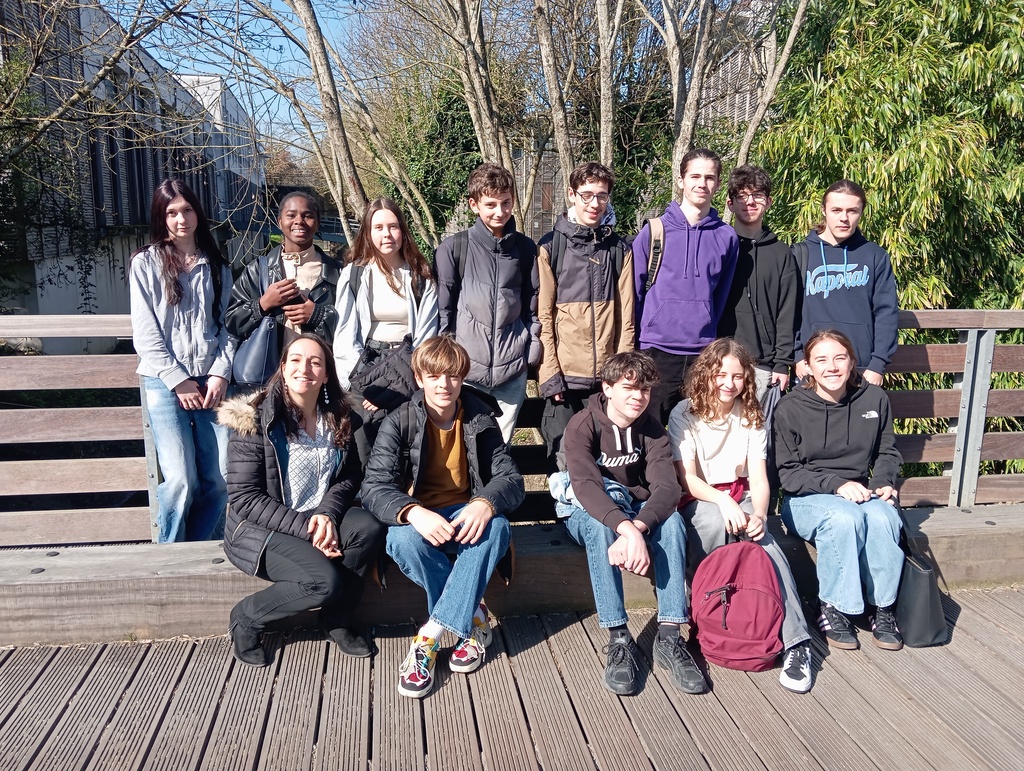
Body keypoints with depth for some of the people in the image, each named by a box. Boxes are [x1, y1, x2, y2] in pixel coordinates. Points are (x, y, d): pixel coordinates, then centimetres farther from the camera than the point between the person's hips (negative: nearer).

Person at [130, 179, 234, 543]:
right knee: (180, 480, -13)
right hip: (164, 381, -3)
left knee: (220, 479, -5)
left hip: (211, 380, 3)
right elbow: (145, 334, -1)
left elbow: (226, 324, 9)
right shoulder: (145, 263, 5)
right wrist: (179, 381, -8)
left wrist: (220, 374, -5)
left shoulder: (216, 266, 15)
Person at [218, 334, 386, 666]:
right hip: (259, 528, -5)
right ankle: (246, 618, 1)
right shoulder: (255, 420, -14)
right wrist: (304, 527, -24)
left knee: (369, 529, -24)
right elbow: (244, 498, -16)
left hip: (318, 517, 5)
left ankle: (337, 621, -1)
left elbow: (349, 477, 3)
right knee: (326, 579, -28)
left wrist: (327, 514, -18)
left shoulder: (337, 418, 2)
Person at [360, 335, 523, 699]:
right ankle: (471, 619, -16)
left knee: (496, 527, -33)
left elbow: (510, 477, -5)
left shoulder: (480, 420, 0)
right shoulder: (399, 423, -7)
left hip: (466, 518, 2)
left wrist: (486, 503, -31)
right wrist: (414, 512, -40)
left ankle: (429, 638, -31)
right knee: (402, 539, -36)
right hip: (418, 520, -1)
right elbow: (374, 486, -17)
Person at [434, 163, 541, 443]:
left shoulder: (525, 249, 10)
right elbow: (442, 308, 3)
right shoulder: (453, 248, 1)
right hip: (465, 367, -2)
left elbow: (533, 306, 14)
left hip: (512, 369, 2)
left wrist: (532, 352, 8)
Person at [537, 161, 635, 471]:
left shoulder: (620, 249, 11)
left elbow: (626, 315, 7)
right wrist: (550, 374, -7)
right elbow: (543, 315, 0)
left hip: (608, 376, 2)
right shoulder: (551, 247, 3)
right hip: (564, 376, -2)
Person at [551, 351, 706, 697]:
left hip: (636, 510, 3)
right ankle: (619, 639, -33)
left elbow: (667, 487, -22)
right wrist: (627, 529, -52)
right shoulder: (582, 426, -18)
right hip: (584, 511, -3)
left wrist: (638, 527, -43)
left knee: (672, 521, -28)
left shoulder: (651, 429, -7)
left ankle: (669, 637, -29)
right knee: (601, 524, -37)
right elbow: (586, 485, -35)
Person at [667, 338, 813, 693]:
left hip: (741, 497, 3)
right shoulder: (684, 415, -4)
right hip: (699, 501, -2)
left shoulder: (750, 415, 5)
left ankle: (796, 642, -31)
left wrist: (759, 514, -24)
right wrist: (723, 501, -31)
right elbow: (687, 479, -12)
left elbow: (759, 478, -3)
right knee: (713, 518, -38)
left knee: (767, 545, -28)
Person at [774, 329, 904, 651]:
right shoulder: (790, 408, -7)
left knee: (883, 516, -31)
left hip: (859, 493, 3)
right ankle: (832, 610, -19)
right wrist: (836, 485, -19)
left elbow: (887, 452, 16)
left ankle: (884, 608, -14)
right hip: (806, 499, -3)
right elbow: (787, 472, -6)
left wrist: (883, 482, -5)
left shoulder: (874, 399, 3)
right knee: (844, 517, -35)